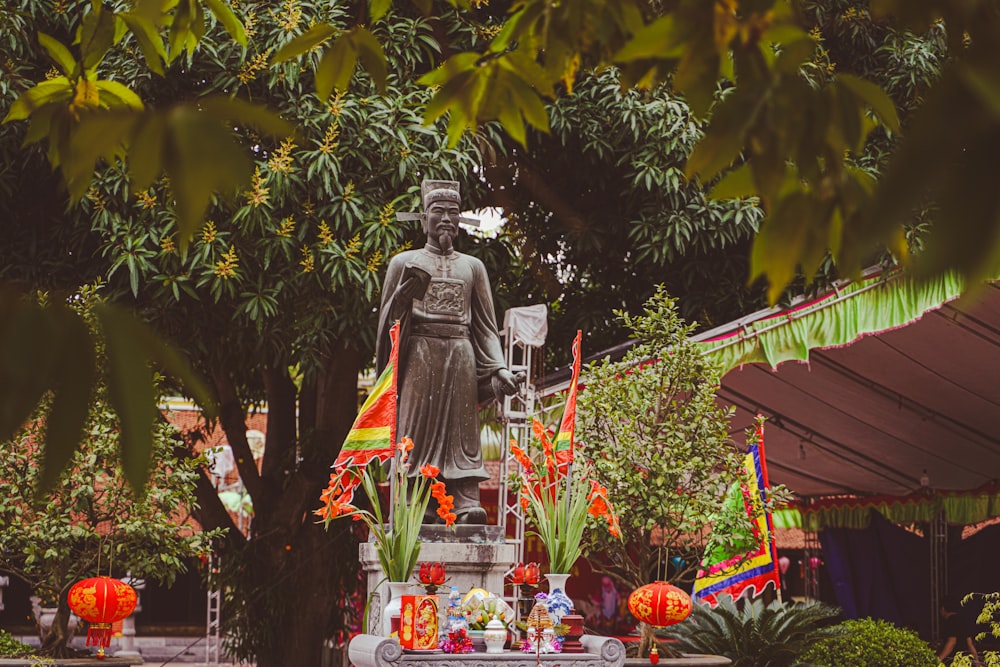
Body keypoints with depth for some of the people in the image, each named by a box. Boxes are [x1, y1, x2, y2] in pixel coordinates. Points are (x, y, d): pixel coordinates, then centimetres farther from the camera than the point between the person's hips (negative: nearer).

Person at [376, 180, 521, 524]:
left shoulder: (472, 267, 18)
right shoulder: (404, 263, 13)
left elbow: (486, 326, 15)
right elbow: (388, 318, 9)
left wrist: (499, 368, 3)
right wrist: (407, 292, -12)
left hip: (461, 355, 2)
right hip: (419, 354, -2)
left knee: (462, 428, -6)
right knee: (417, 429, -7)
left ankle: (467, 502, -13)